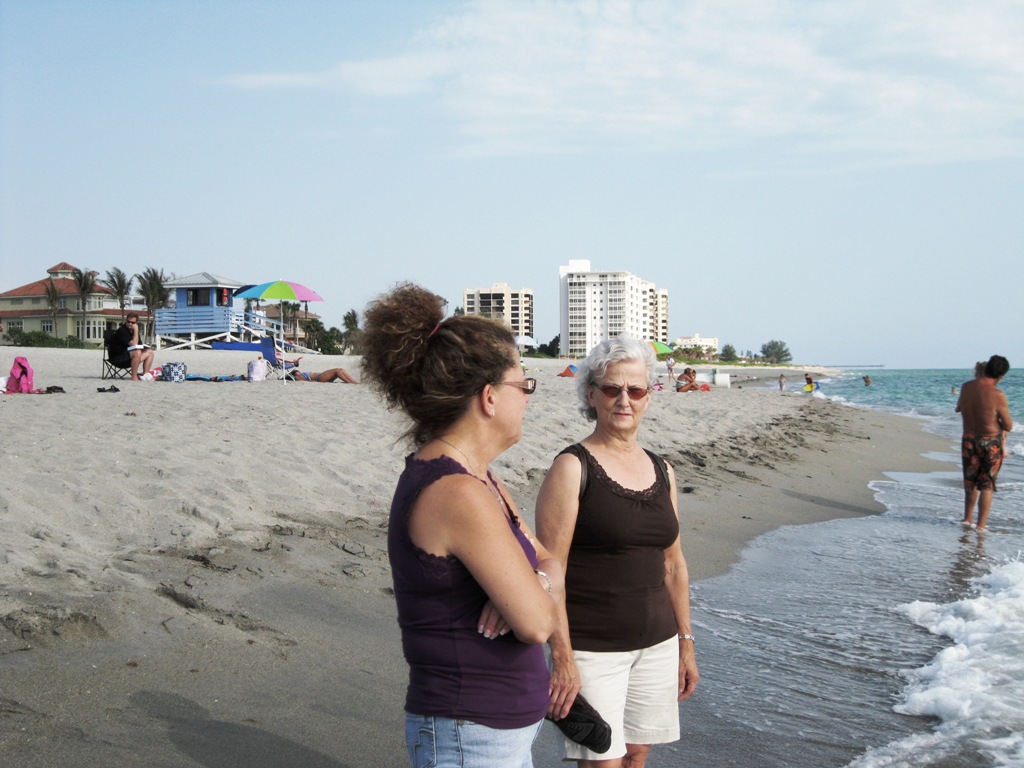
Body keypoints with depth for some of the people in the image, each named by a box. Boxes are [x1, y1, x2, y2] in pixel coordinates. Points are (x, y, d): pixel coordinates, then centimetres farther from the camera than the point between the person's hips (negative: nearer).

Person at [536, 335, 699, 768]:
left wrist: (685, 642, 15)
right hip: (591, 647, -6)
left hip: (657, 643, 6)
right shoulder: (572, 468, -10)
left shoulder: (661, 471, 9)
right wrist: (562, 659, -17)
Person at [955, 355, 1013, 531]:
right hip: (992, 443, -4)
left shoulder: (966, 387, -6)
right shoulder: (998, 395, -21)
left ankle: (968, 518, 33)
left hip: (968, 440, 4)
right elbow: (1008, 426, -13)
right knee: (987, 485, 9)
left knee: (971, 481, 22)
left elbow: (958, 409, 14)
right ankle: (981, 525, 9)